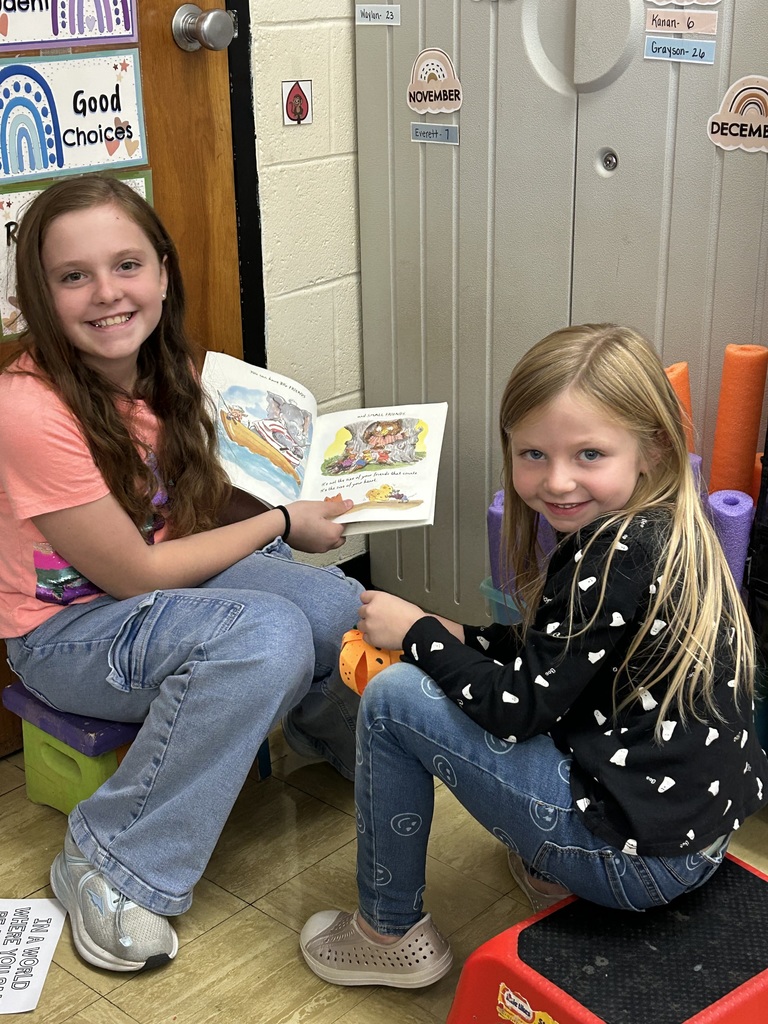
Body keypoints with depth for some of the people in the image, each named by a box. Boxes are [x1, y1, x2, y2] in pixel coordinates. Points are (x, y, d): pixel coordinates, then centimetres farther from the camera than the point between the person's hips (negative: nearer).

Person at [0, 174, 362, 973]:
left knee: (341, 605, -15)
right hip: (69, 628, -6)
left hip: (171, 576, 7)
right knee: (268, 634, -31)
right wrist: (283, 526, -14)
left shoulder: (160, 372, -5)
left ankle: (353, 750, 20)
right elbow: (134, 575, -21)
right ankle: (112, 867, -16)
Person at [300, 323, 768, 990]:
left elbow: (517, 708, -17)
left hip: (638, 858, -10)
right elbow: (555, 656, 17)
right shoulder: (667, 531, 4)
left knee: (392, 699, -6)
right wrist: (458, 637, 8)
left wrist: (417, 633, -5)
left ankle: (393, 935, 11)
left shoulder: (613, 562, -24)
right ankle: (552, 869, 22)